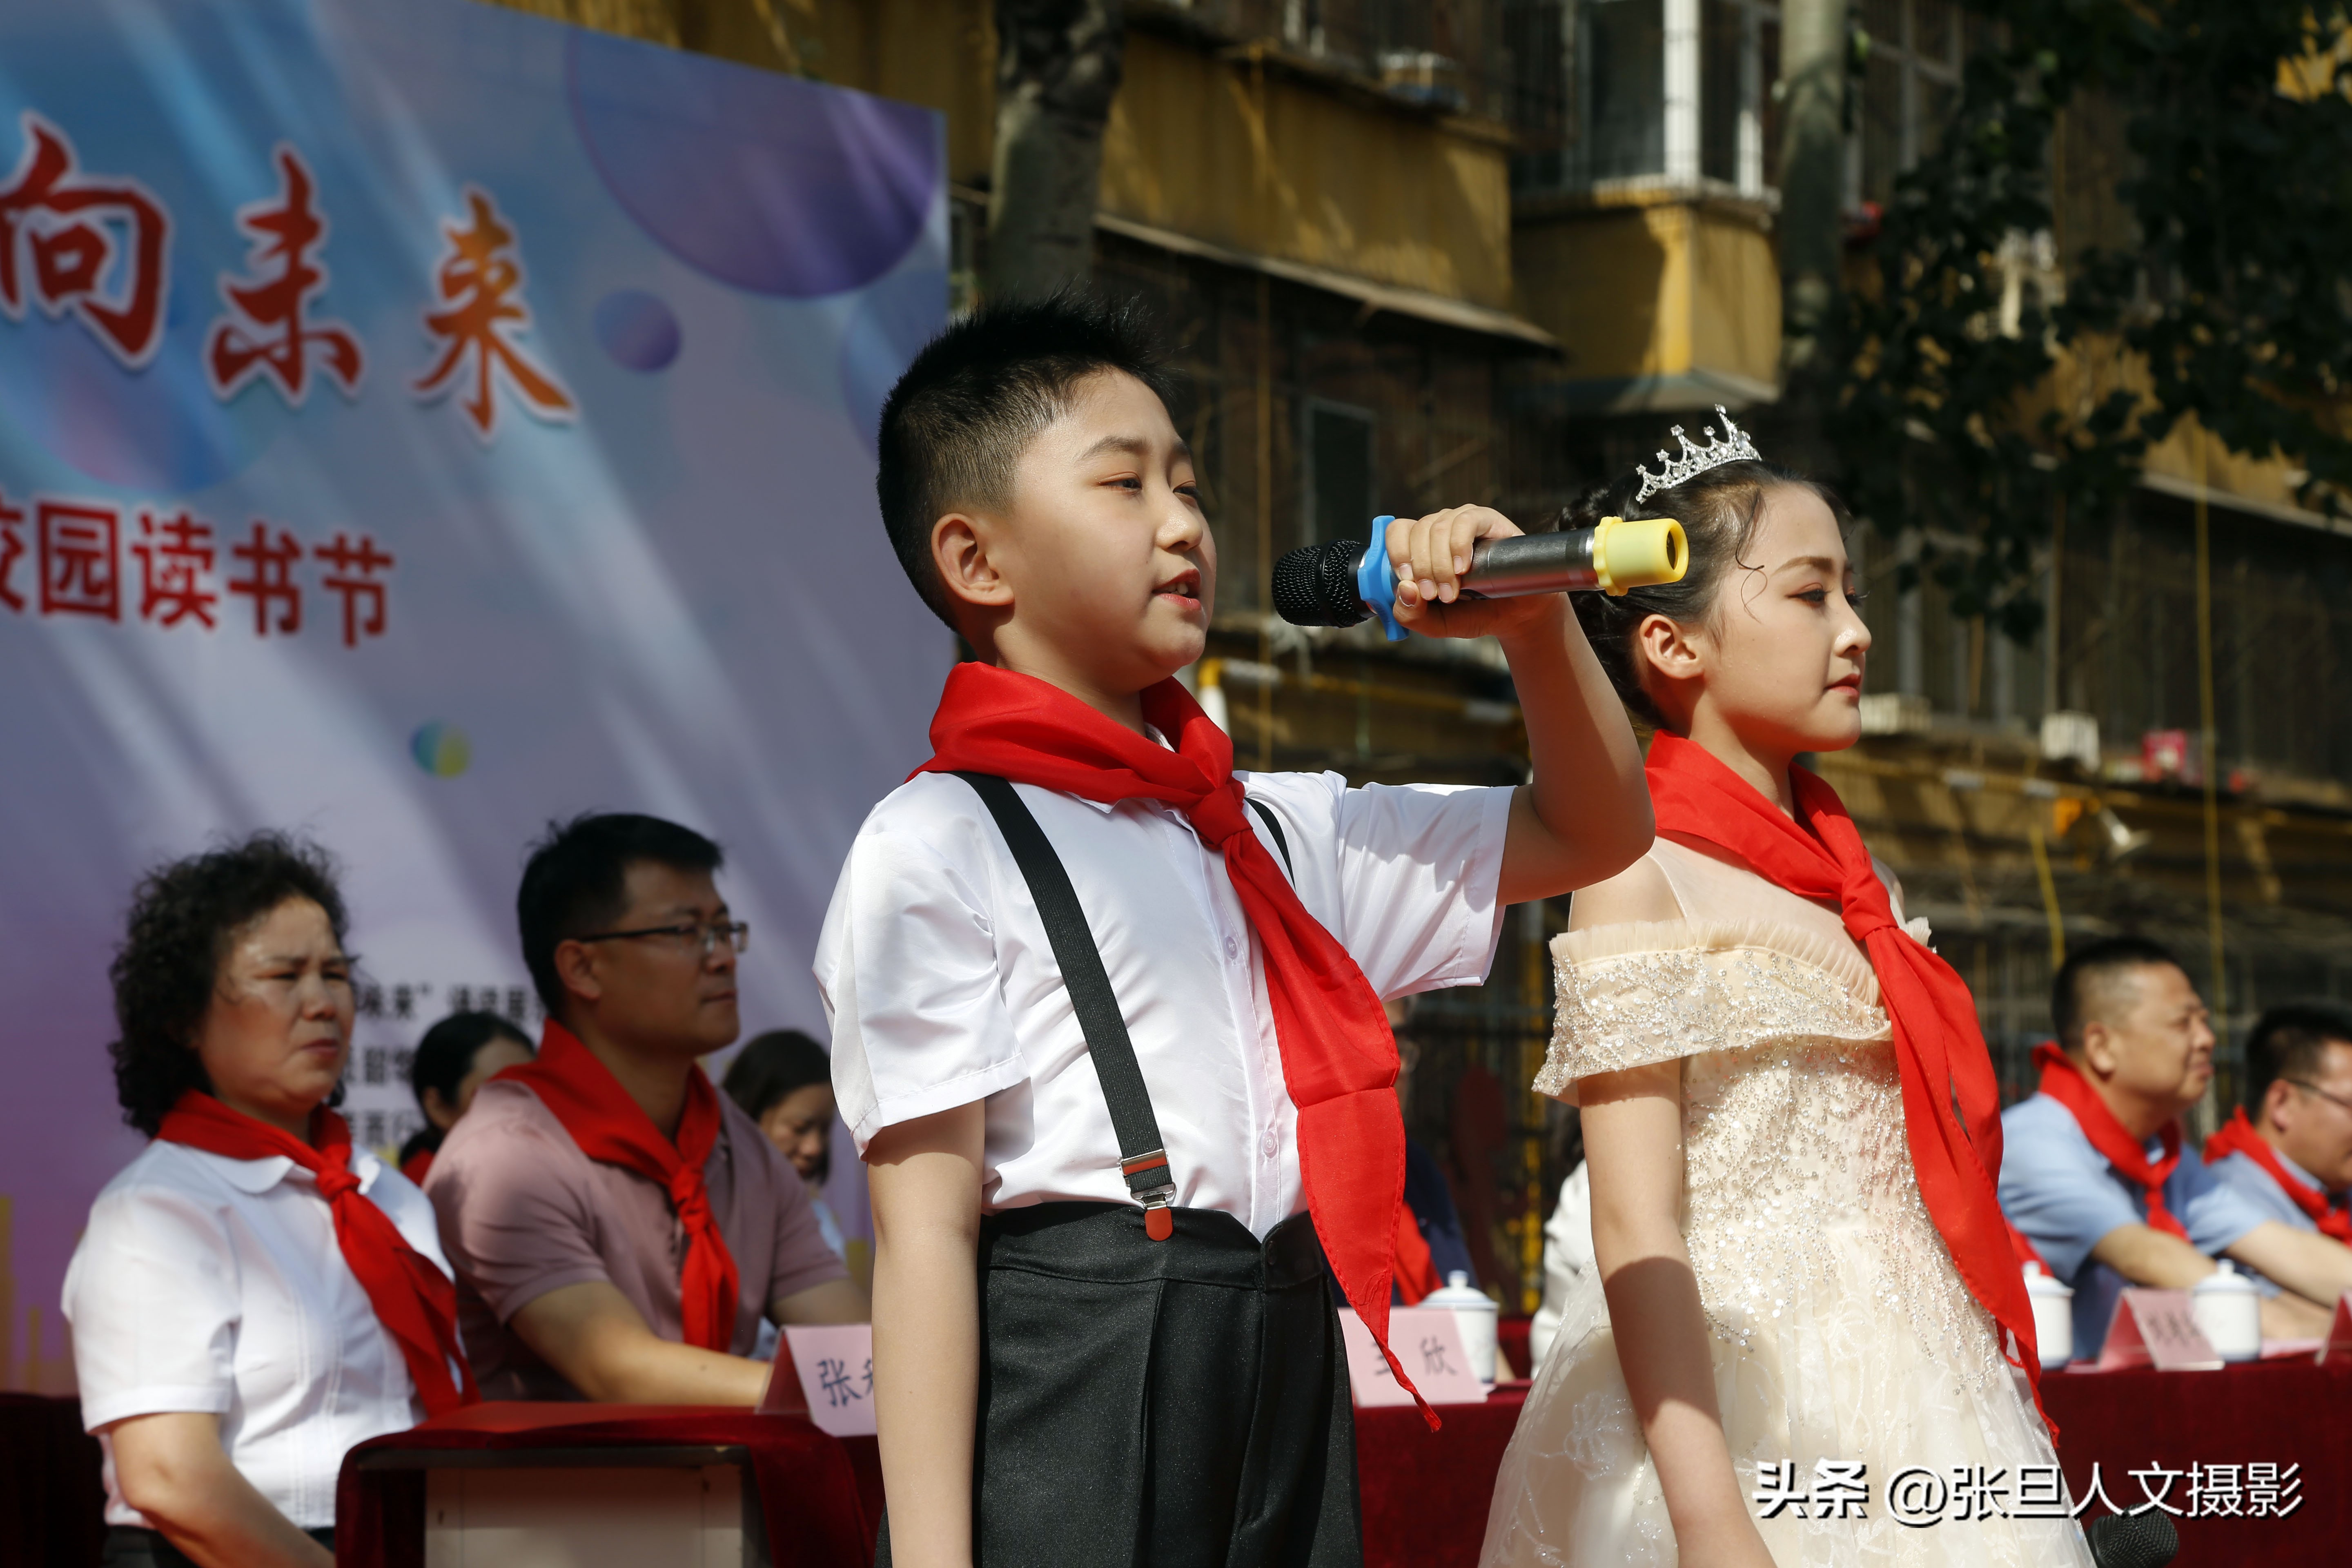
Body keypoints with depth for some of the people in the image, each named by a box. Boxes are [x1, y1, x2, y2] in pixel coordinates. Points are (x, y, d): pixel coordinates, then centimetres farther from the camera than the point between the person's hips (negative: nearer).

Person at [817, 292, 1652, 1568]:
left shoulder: (1270, 831, 17)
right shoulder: (938, 850, -4)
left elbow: (1593, 832, 26)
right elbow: (927, 1231, -12)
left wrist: (1534, 625, 9)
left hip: (1289, 1407, 7)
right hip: (1063, 1423, -7)